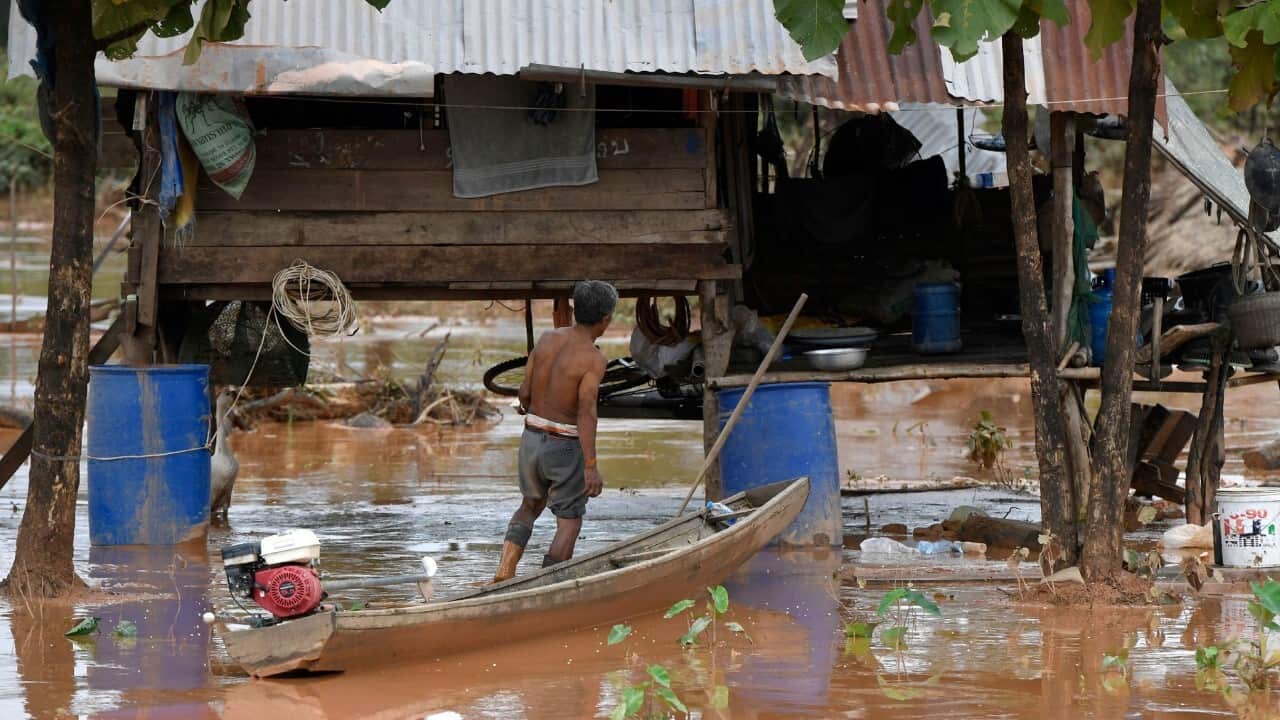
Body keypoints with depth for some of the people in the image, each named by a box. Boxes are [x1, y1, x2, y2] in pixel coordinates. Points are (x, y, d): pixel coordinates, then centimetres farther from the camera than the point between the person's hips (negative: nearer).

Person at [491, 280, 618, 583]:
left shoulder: (547, 339, 0)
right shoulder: (593, 359, -18)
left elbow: (524, 392, 4)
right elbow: (586, 413, -26)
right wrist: (591, 466, -28)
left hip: (532, 440, 6)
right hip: (566, 447, -6)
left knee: (531, 506, 26)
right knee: (569, 523, 6)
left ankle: (505, 570, 13)